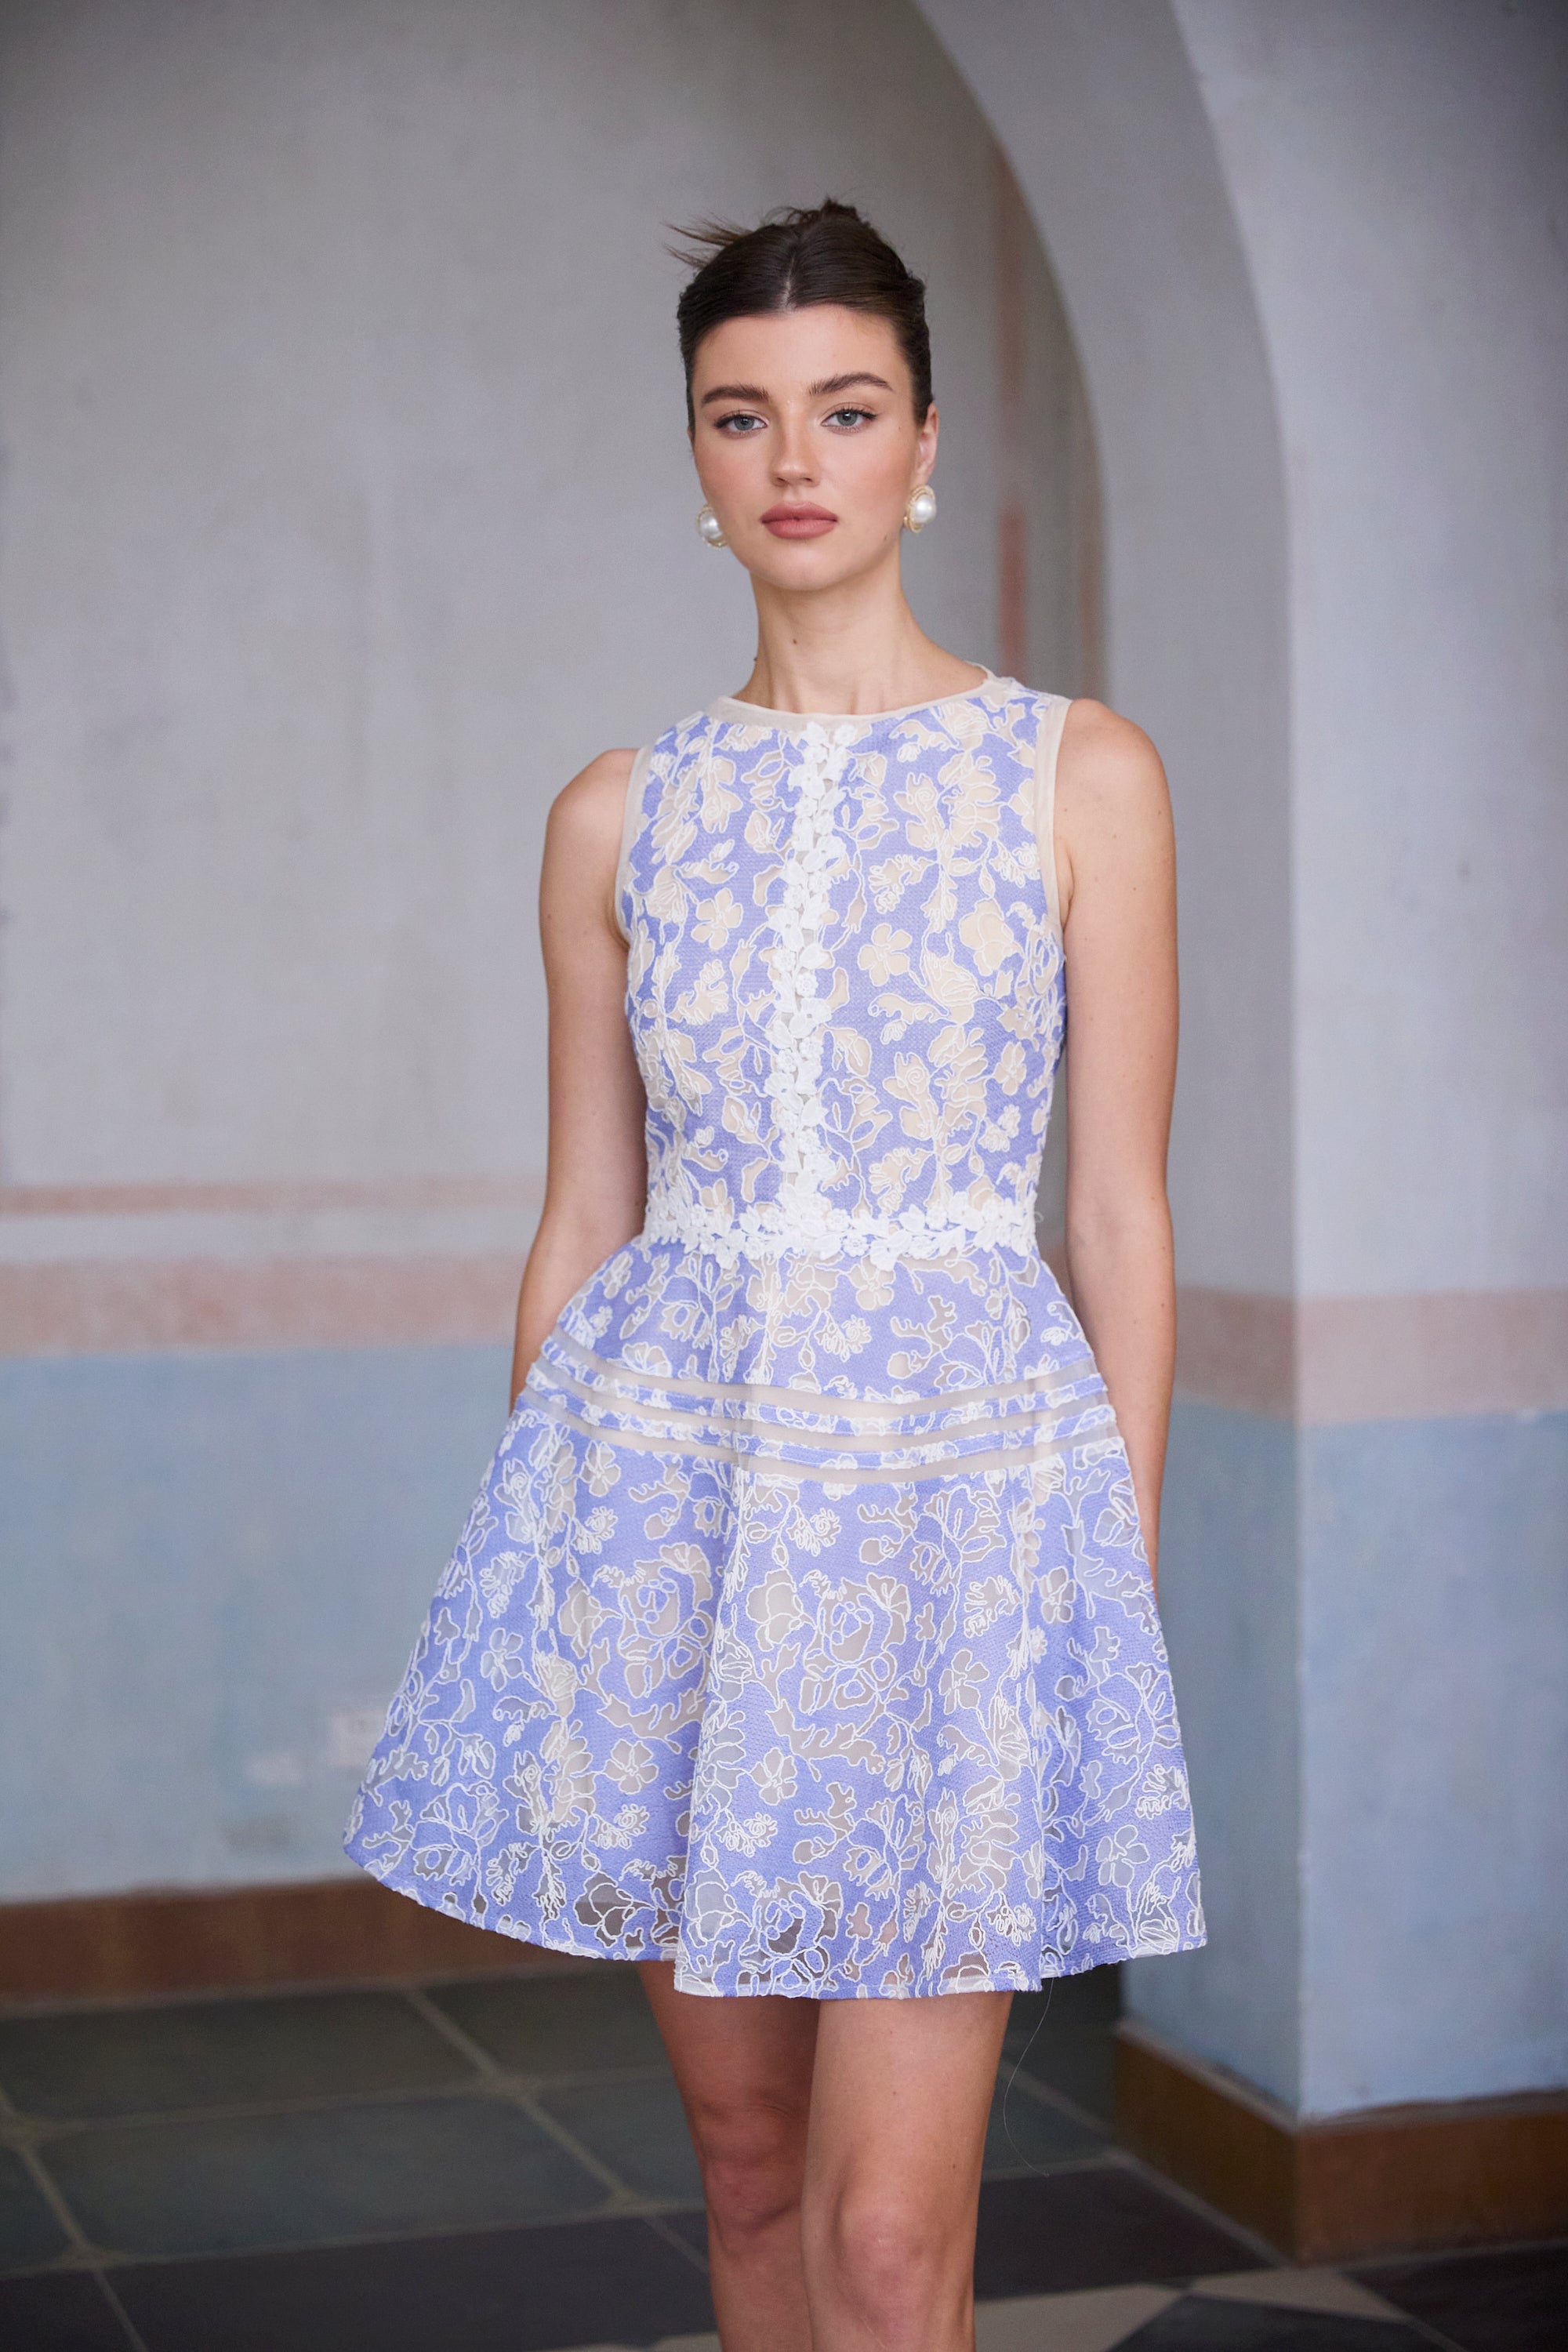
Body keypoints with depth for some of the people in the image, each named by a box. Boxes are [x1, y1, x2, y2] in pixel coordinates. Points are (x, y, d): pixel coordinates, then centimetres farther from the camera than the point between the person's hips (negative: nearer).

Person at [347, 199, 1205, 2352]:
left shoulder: (1081, 772, 2)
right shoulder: (620, 816, 8)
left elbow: (1124, 1218, 1)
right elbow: (584, 1224, 11)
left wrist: (1123, 1588, -2)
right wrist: (532, 1609, 10)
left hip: (956, 1455, -3)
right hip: (674, 1458, 3)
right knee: (751, 2172, 12)